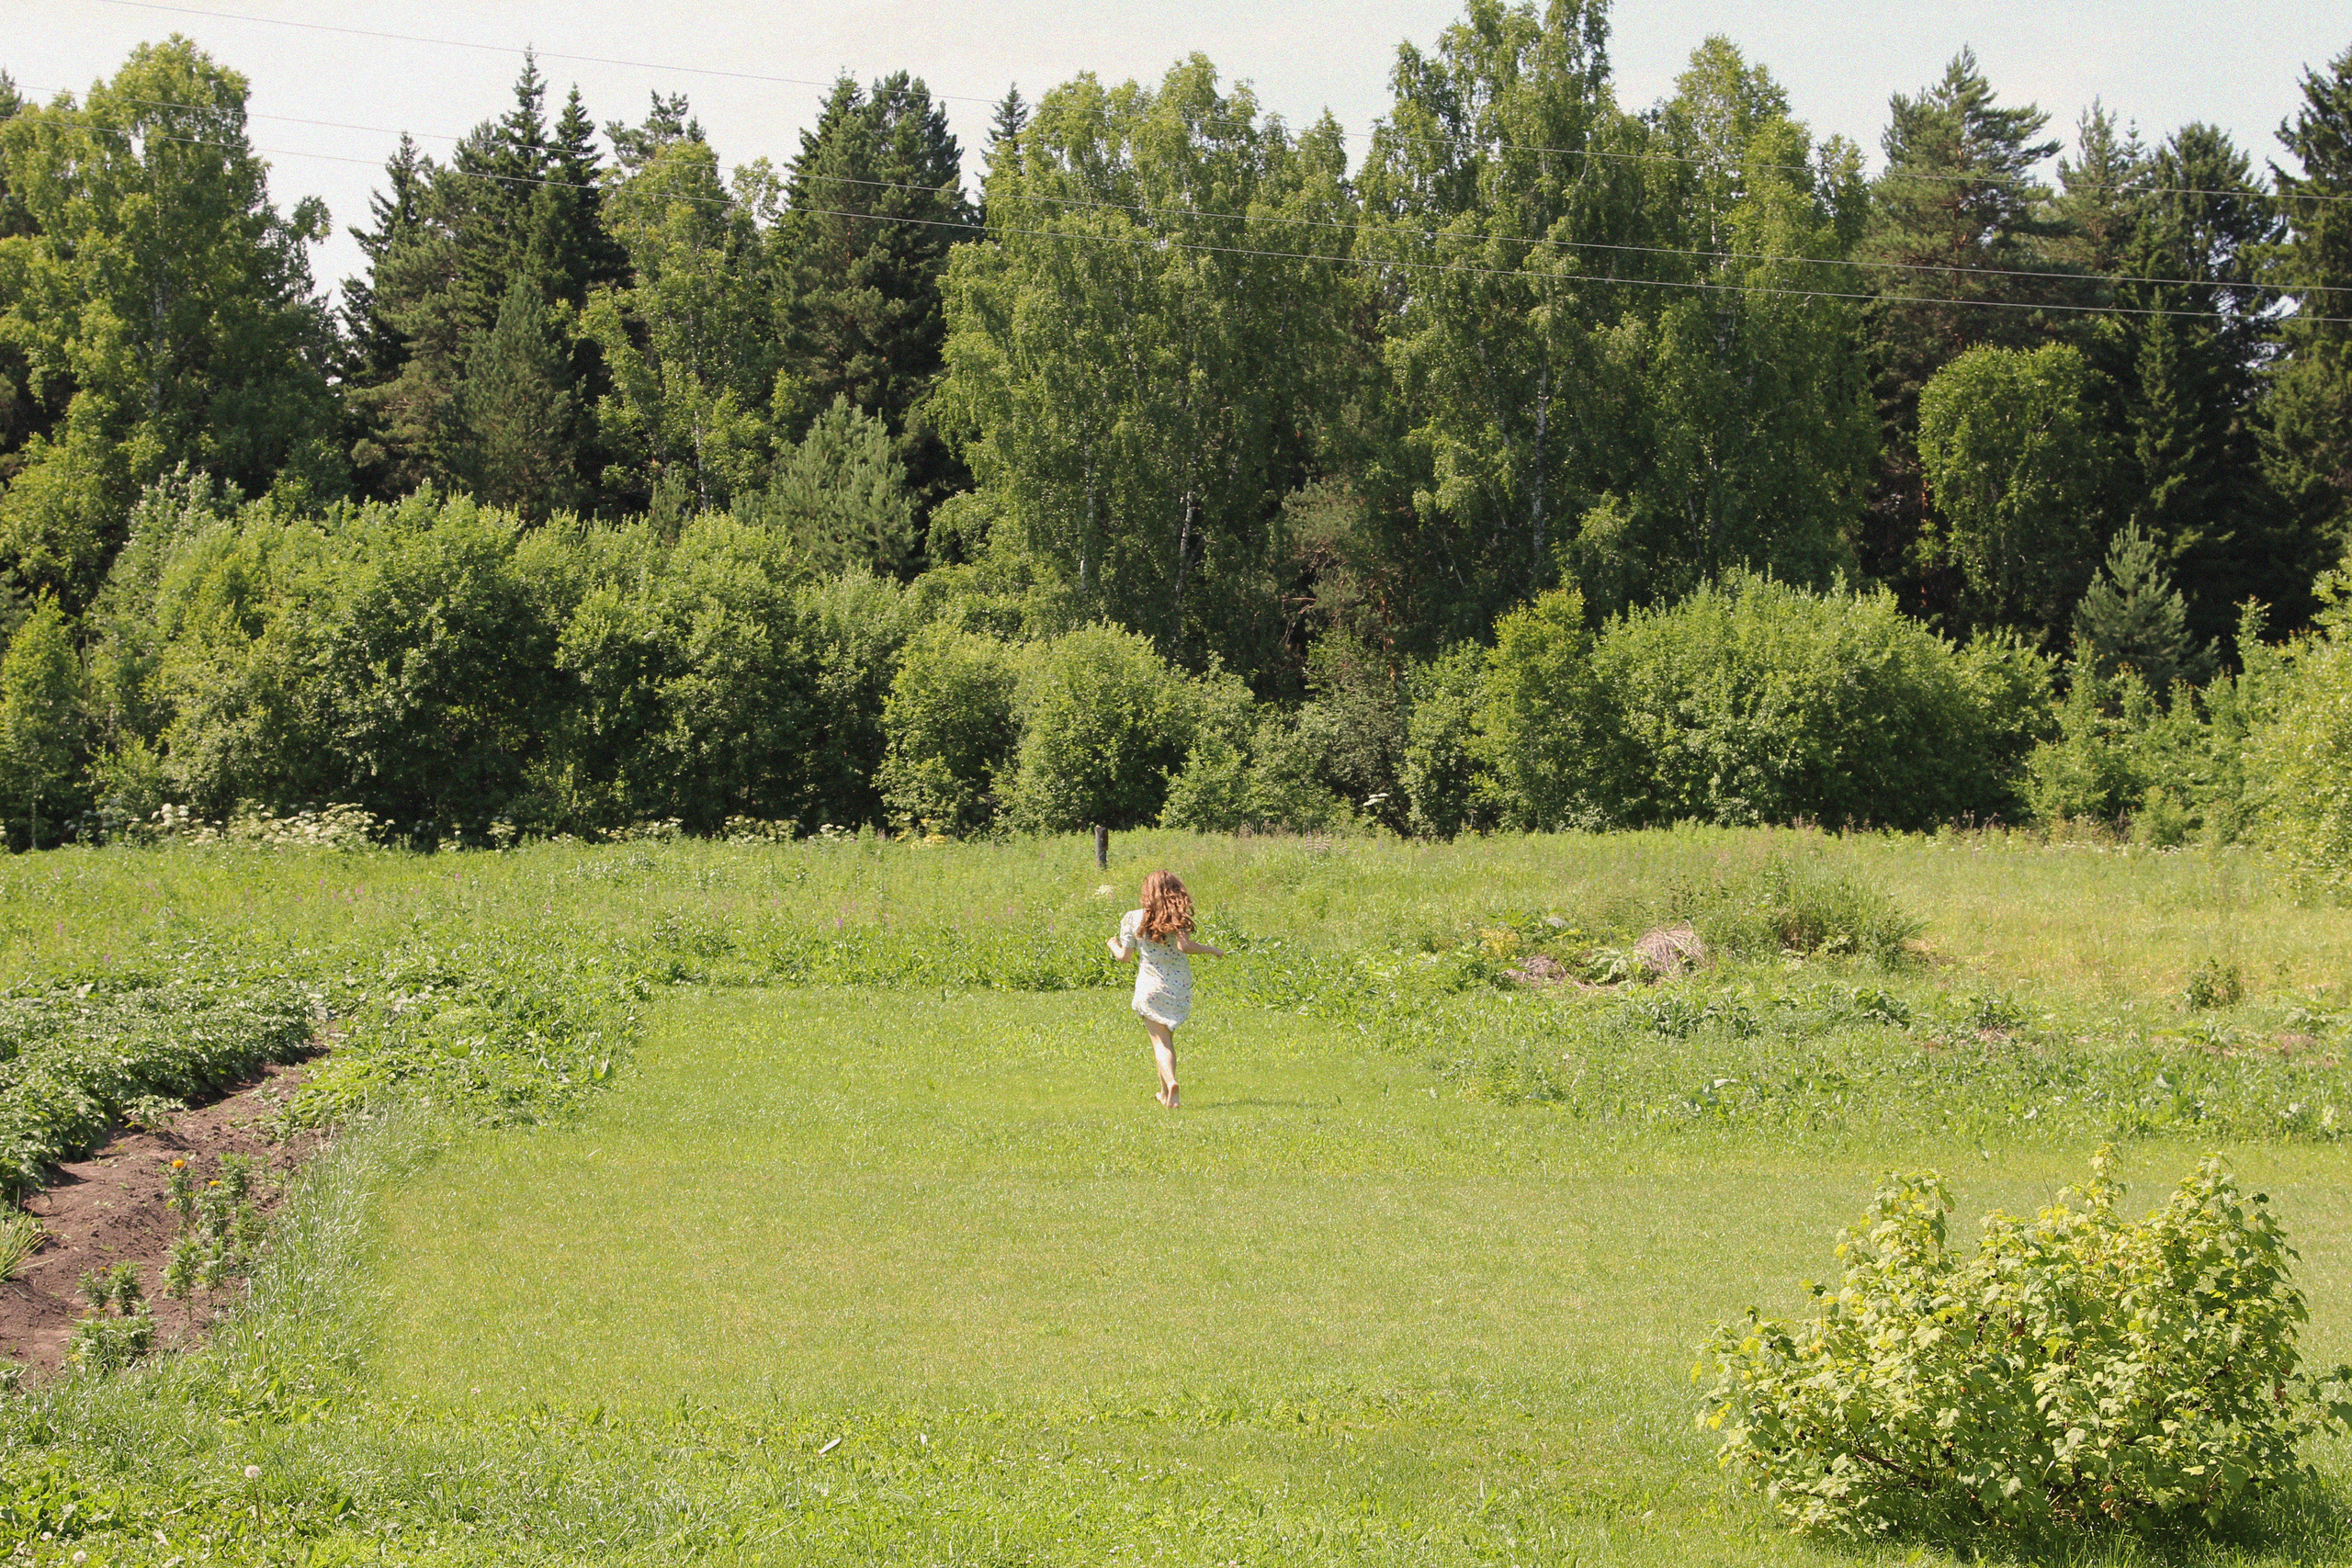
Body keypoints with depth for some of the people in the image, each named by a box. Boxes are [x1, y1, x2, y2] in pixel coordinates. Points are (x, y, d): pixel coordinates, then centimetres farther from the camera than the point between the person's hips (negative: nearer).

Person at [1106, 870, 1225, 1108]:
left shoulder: (1133, 919, -2)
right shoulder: (1178, 918, -4)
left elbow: (1124, 956, 1)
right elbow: (1184, 945, -20)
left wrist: (1113, 945, 22)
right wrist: (1211, 950, -6)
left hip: (1150, 987, -2)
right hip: (1179, 987, 2)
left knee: (1160, 1042, -4)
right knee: (1167, 1037, 19)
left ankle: (1170, 1082, -29)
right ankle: (1166, 1093, 23)